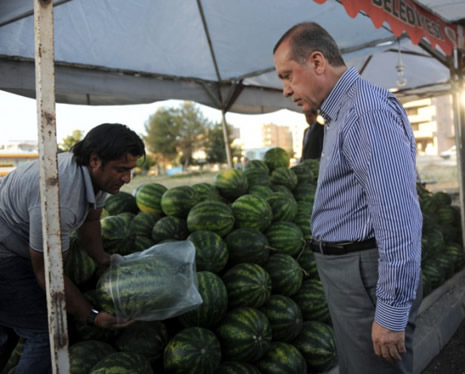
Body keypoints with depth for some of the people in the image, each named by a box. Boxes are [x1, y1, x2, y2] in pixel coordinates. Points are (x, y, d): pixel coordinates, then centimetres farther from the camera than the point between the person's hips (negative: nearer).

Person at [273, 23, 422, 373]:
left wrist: (391, 311, -23)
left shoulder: (367, 110, -18)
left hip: (366, 274, -10)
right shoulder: (342, 113, 15)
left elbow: (398, 216, -24)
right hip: (347, 269, 10)